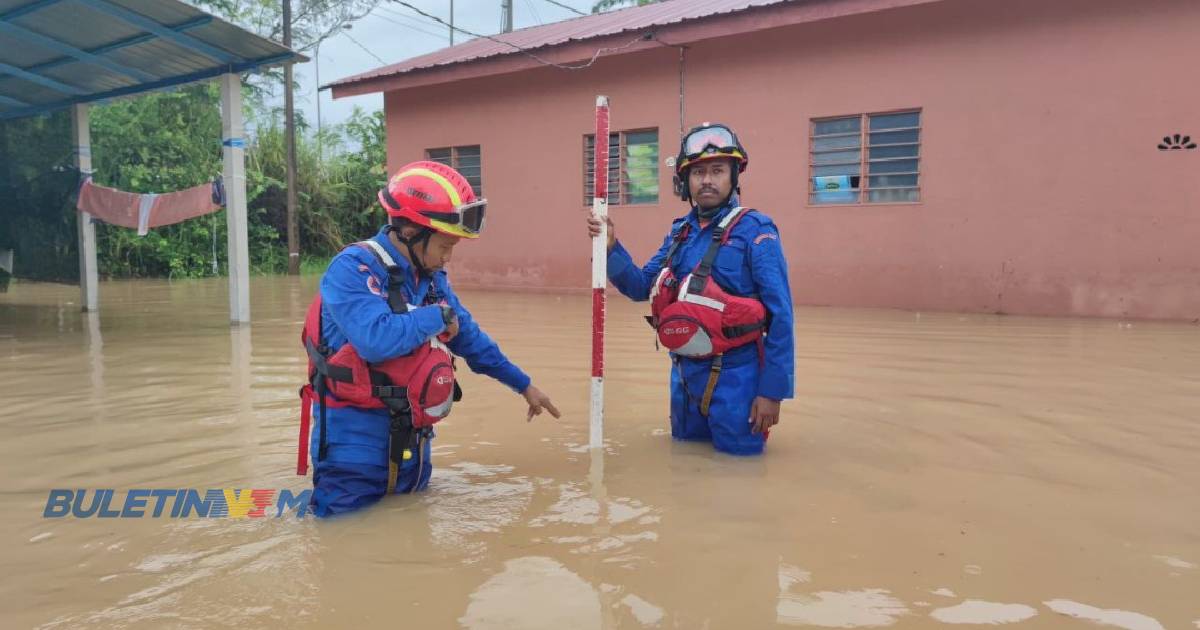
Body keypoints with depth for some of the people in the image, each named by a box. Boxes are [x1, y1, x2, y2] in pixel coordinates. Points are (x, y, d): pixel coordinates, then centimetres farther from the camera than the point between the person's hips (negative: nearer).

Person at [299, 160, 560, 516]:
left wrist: (524, 385, 18)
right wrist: (439, 316, -18)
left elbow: (469, 337, 15)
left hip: (409, 430, 8)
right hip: (355, 430, -7)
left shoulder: (432, 277, 5)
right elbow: (377, 340, -35)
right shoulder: (352, 269, -20)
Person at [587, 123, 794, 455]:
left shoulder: (754, 229, -13)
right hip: (683, 371, 6)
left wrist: (773, 389, -16)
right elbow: (641, 288, 12)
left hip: (734, 374, -6)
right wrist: (611, 247, -5)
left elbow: (780, 315, -14)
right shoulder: (679, 231, 6)